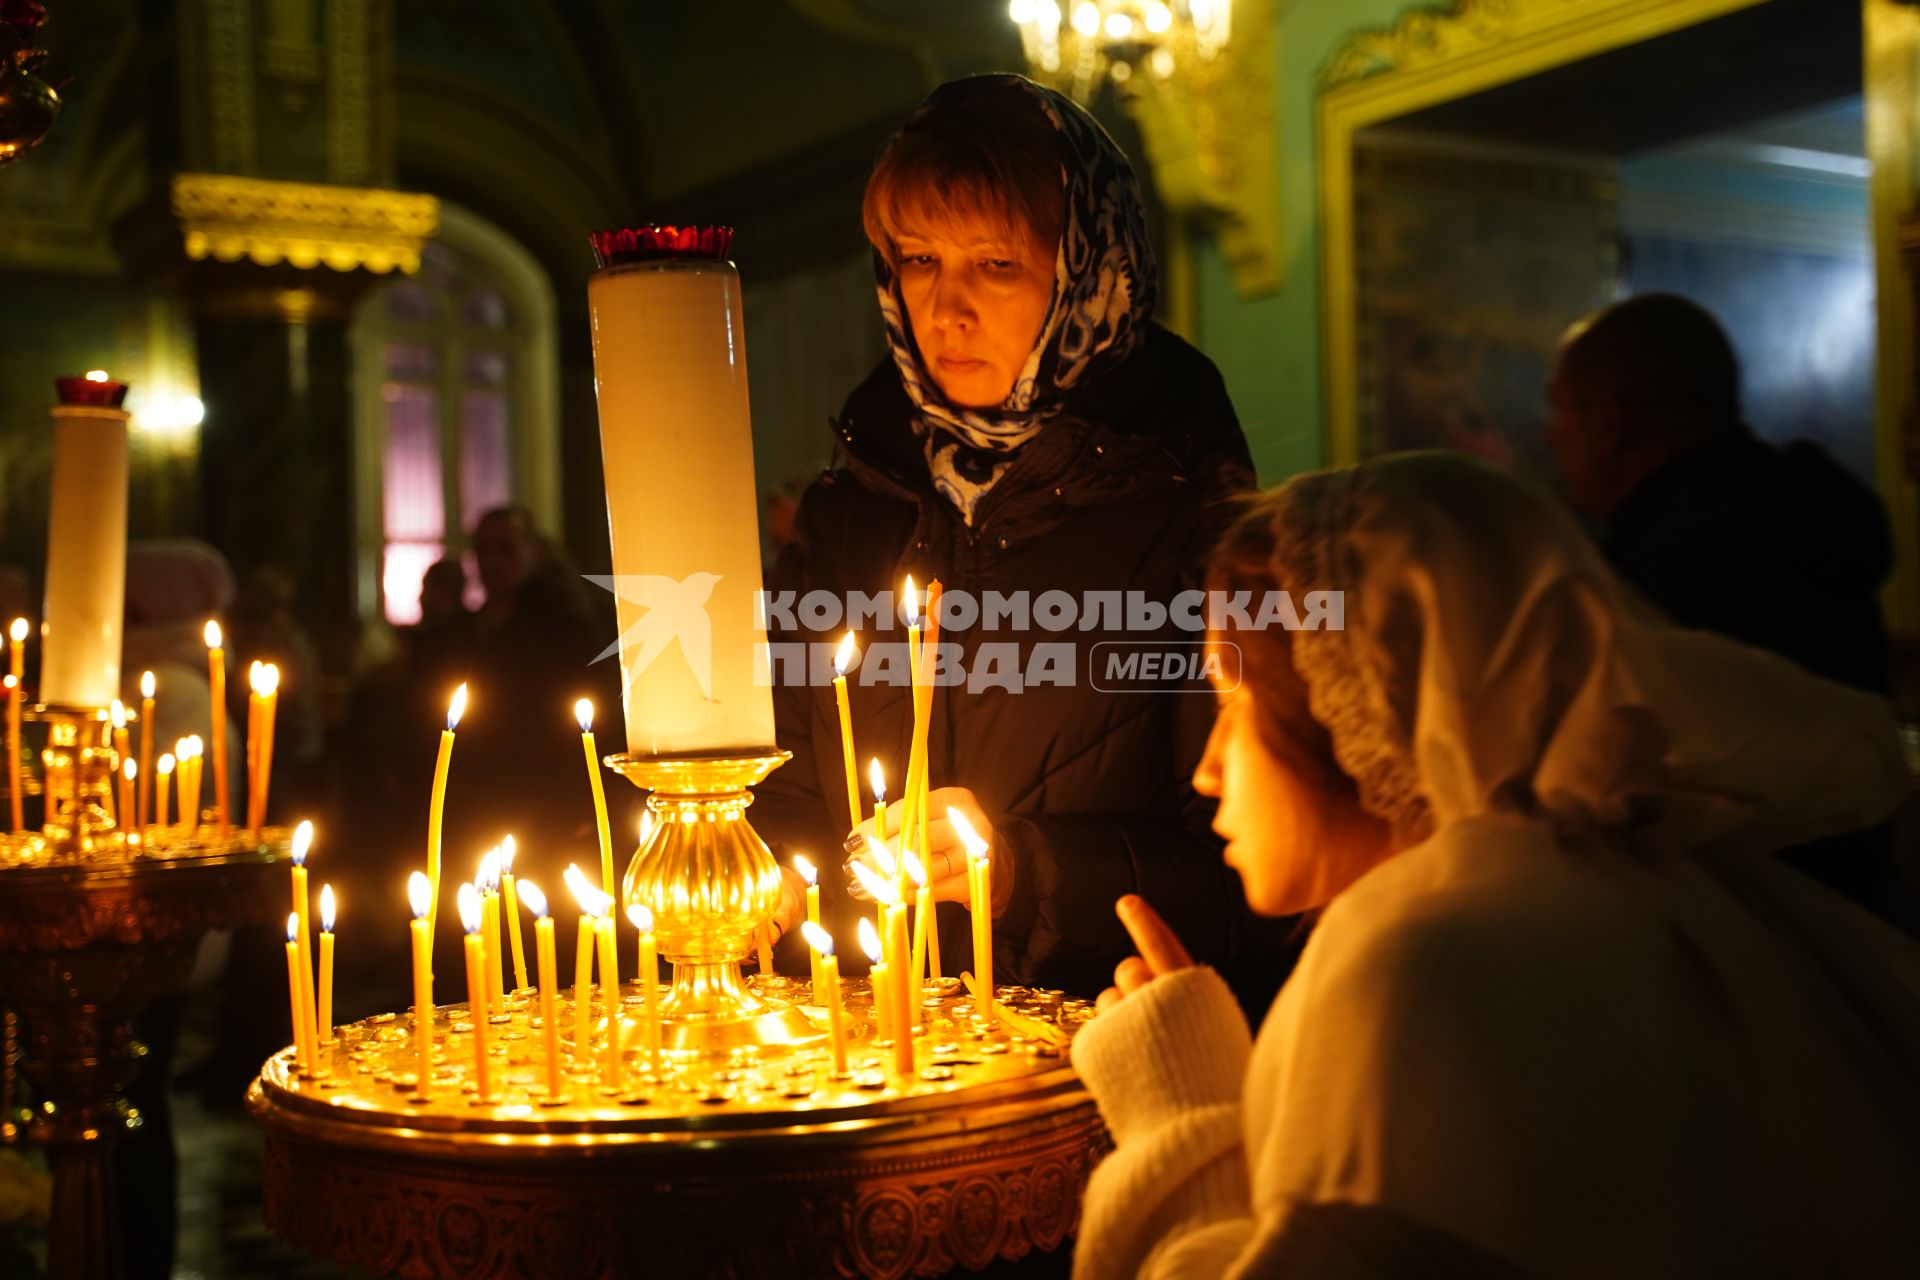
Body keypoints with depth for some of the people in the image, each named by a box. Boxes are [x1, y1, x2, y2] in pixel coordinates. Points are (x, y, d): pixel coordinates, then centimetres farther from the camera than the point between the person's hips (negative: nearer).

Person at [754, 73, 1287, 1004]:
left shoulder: (1190, 512, -3)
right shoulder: (848, 511, 13)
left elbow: (1239, 865, -5)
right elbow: (786, 783, 19)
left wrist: (1027, 871, -14)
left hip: (1100, 1026, -3)